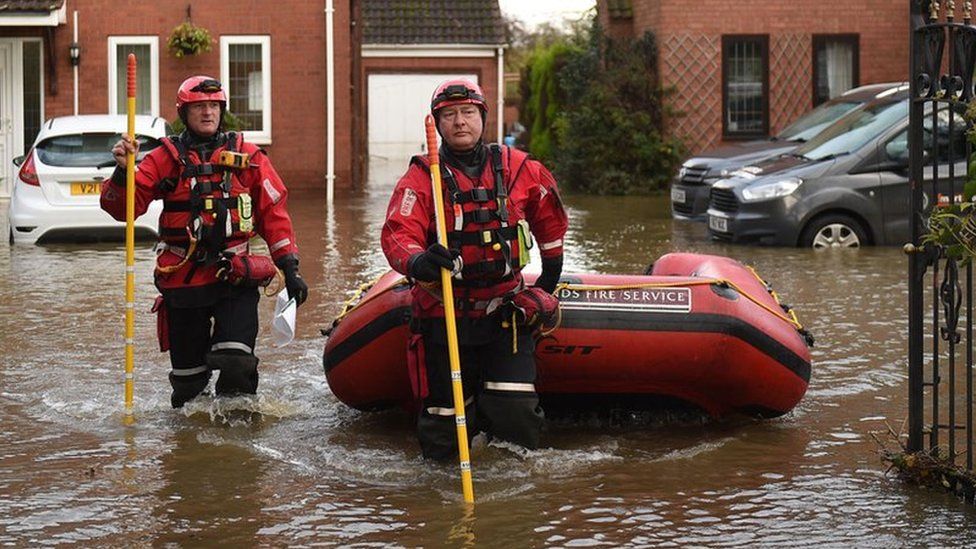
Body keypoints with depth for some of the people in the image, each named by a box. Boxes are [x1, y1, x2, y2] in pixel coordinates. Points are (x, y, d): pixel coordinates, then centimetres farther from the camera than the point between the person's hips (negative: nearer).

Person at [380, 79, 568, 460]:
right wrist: (418, 261, -40)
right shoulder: (420, 178, -3)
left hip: (505, 310, 2)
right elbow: (398, 234, -18)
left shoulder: (517, 169, 5)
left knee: (516, 411, -12)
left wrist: (550, 275, 28)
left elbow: (549, 216, 23)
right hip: (444, 315, -1)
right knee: (442, 439, 0)